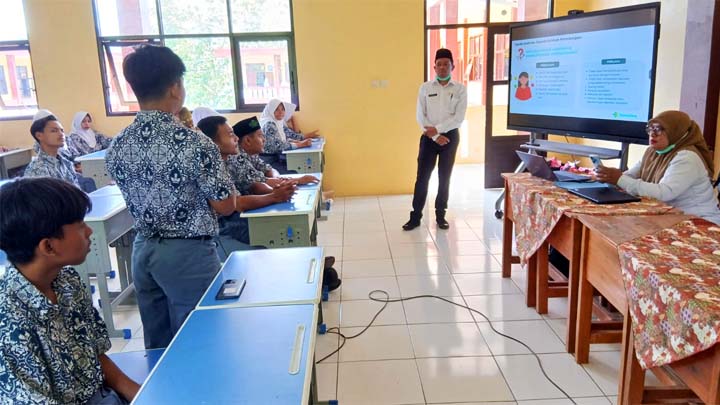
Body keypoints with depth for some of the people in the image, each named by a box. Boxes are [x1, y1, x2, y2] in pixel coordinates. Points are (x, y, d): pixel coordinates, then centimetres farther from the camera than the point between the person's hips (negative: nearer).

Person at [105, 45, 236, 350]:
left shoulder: (117, 147, 0)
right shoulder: (194, 143, -19)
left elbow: (137, 200, 10)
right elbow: (225, 206, -12)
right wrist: (216, 167, 5)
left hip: (143, 250, 6)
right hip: (188, 253, -6)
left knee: (157, 345, 19)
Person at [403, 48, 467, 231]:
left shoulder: (460, 89, -1)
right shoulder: (425, 87, 2)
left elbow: (459, 118, -8)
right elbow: (420, 116, -4)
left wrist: (437, 129, -16)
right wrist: (435, 136, -12)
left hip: (450, 136, 0)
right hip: (429, 137, 0)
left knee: (444, 177, 7)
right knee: (422, 176, -1)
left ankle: (440, 215, 18)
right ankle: (415, 216, 5)